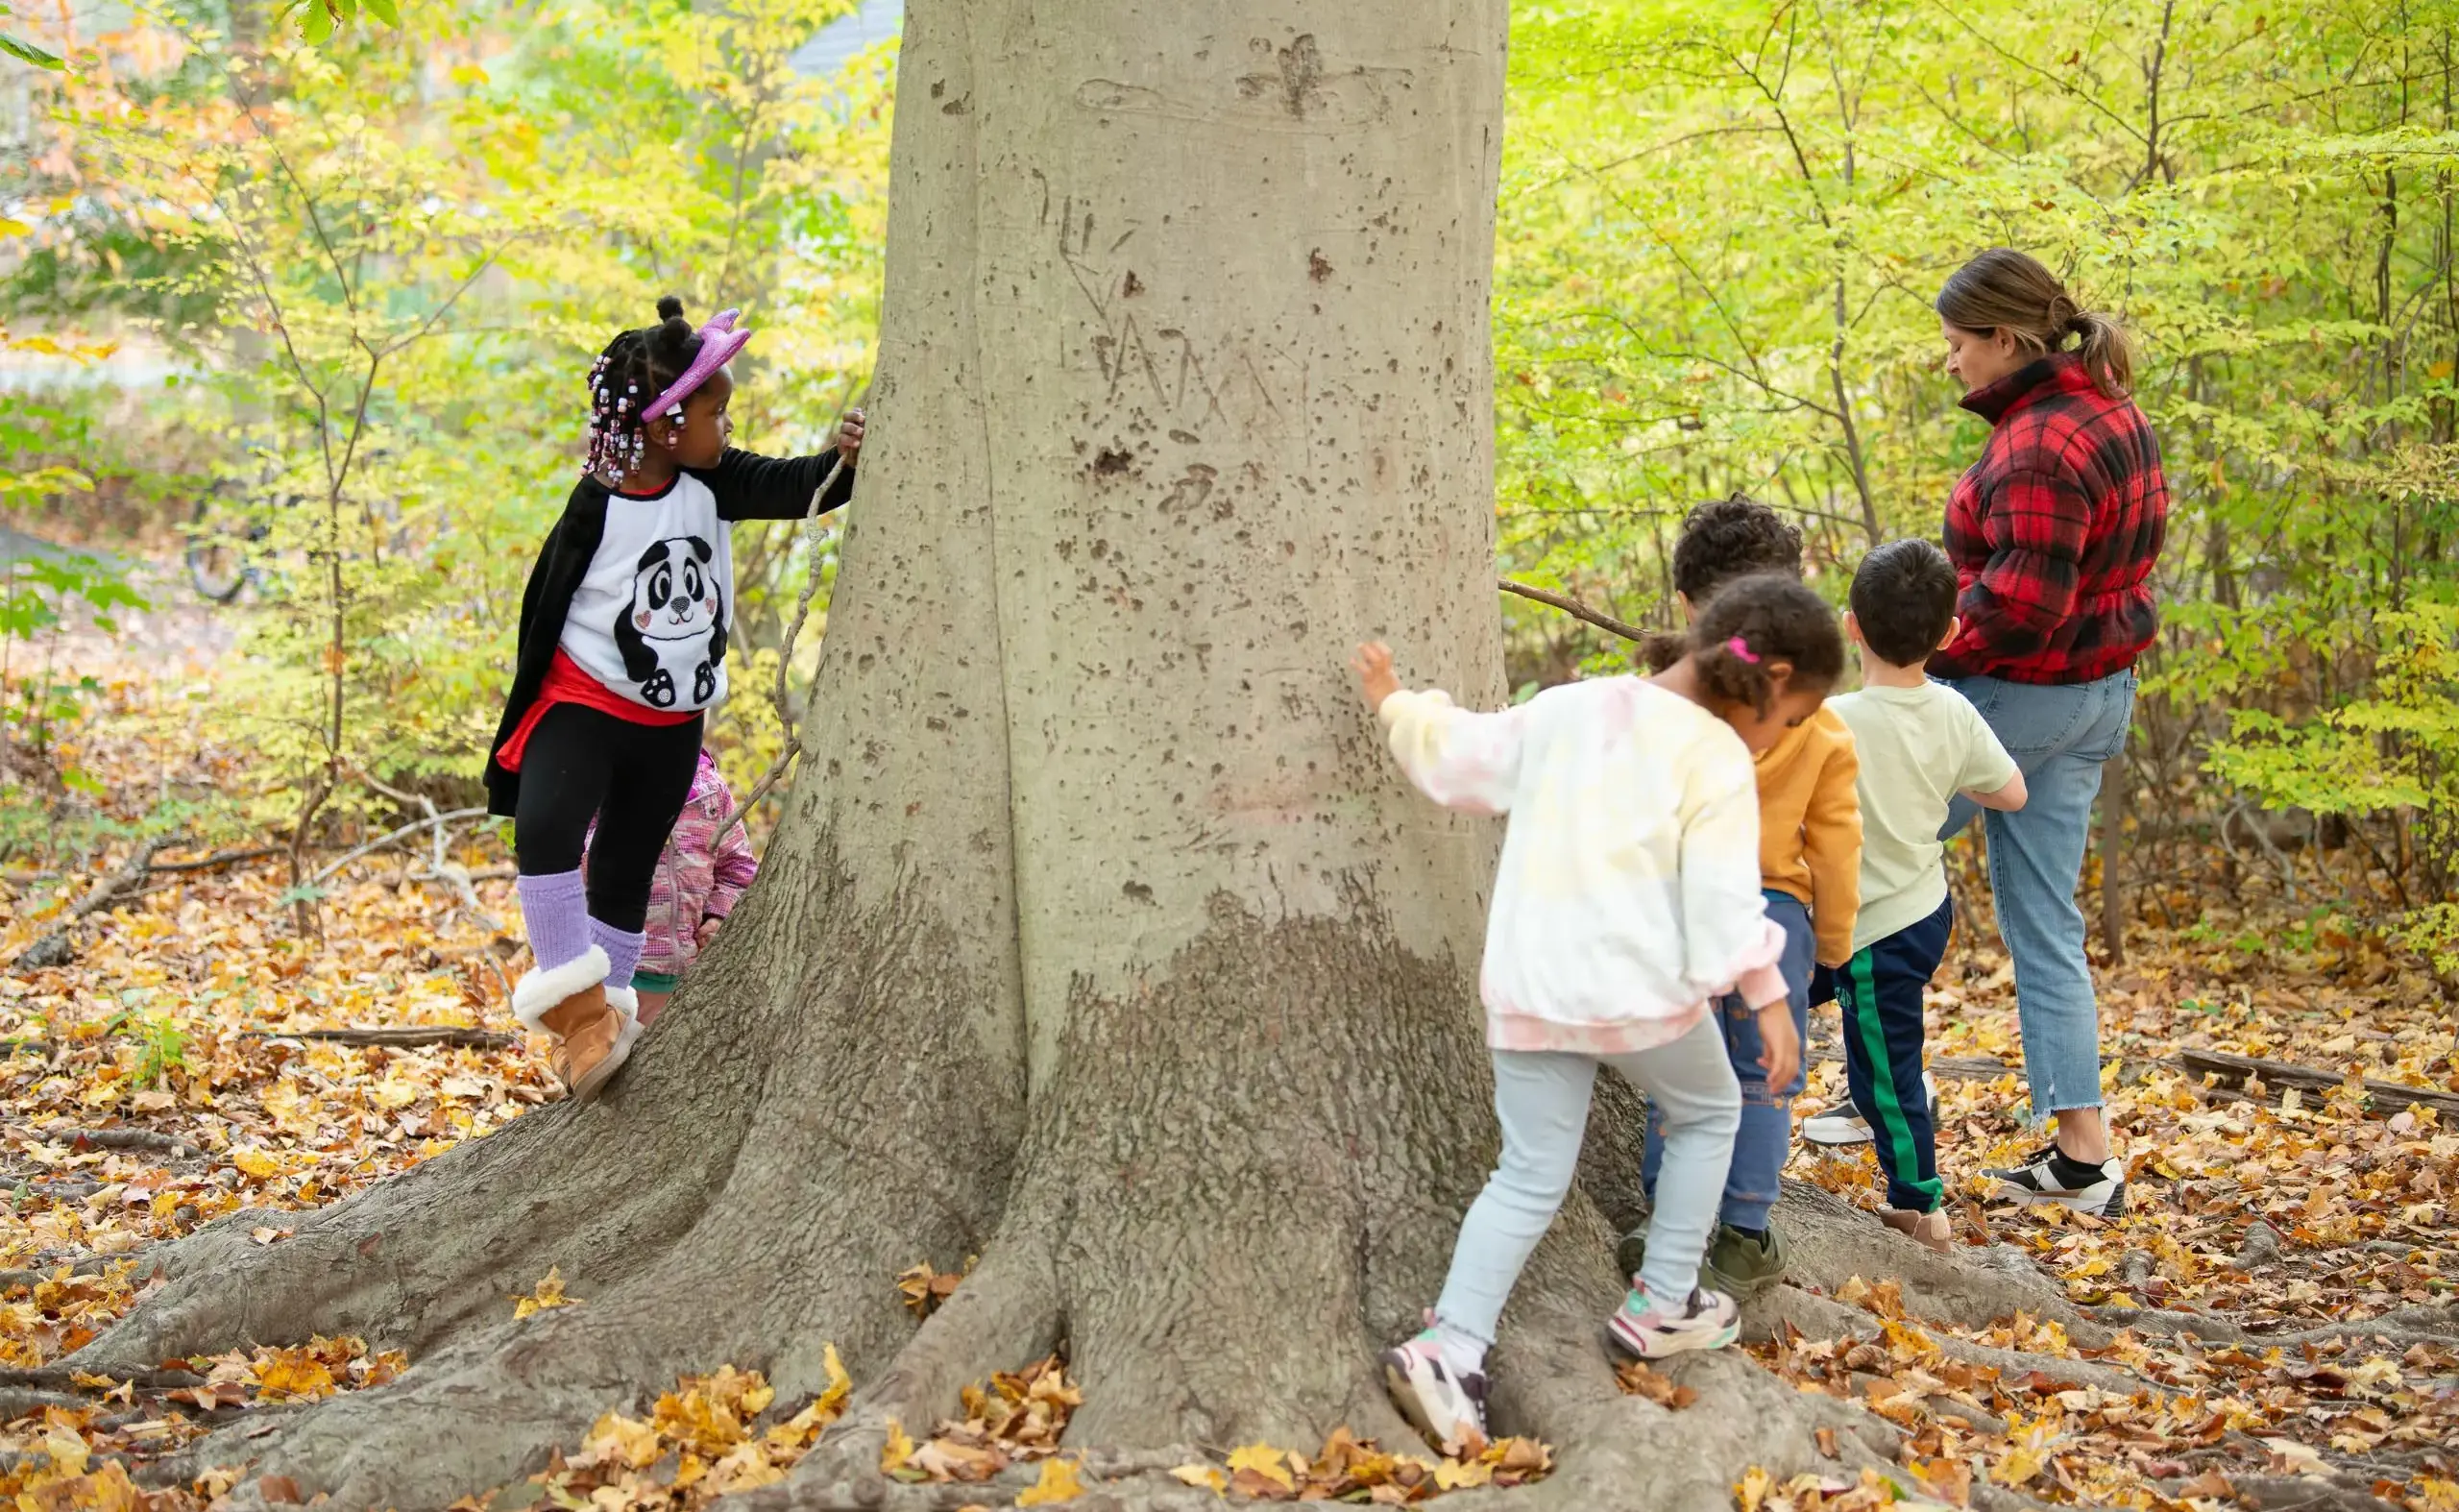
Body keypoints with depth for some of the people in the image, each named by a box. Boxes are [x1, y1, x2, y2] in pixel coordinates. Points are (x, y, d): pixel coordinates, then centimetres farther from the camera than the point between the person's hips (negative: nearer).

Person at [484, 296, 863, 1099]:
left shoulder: (710, 482, -5)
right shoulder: (598, 506, -18)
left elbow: (793, 488, -18)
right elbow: (545, 610, -10)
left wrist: (844, 459, -40)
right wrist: (516, 730, -6)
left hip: (671, 723, 6)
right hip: (583, 704, -5)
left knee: (625, 878, 15)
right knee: (546, 829, -30)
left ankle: (601, 1018, 27)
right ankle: (574, 998, -20)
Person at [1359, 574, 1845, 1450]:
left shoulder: (1565, 709, 11)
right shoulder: (1717, 756, -7)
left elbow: (1462, 761, 16)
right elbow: (1722, 894, -13)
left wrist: (1397, 708, 29)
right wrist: (1767, 994, -9)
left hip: (1526, 986, 5)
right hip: (1639, 986, -5)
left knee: (1530, 1176, 9)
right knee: (1707, 1114, 23)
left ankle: (1451, 1345, -8)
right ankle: (1663, 1306, 25)